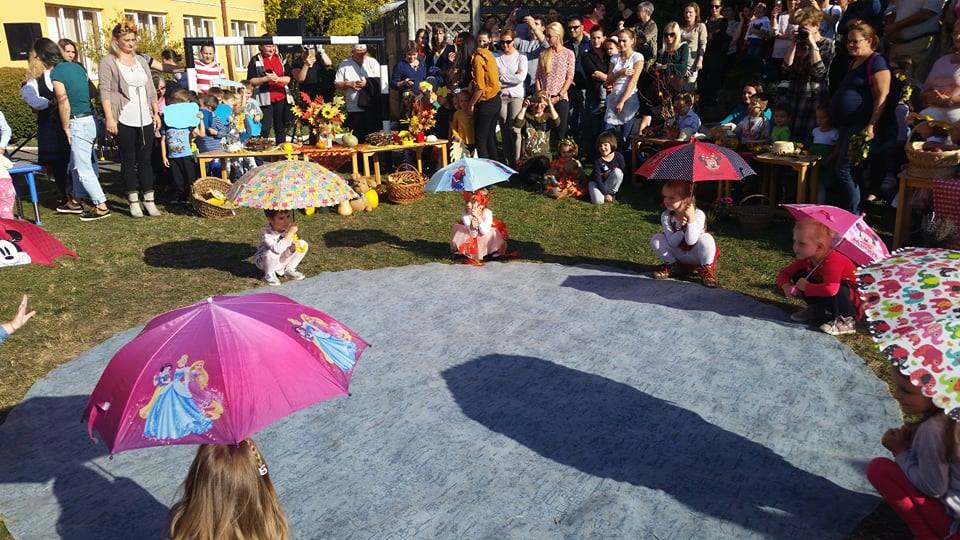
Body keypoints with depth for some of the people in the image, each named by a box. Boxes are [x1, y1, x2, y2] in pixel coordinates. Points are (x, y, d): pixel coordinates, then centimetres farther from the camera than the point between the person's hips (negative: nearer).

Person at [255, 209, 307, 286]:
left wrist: (292, 248, -29)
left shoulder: (288, 228, -15)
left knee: (303, 244, -9)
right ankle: (269, 274, -6)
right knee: (271, 253, -39)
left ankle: (288, 269, 9)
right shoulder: (266, 232, -32)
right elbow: (278, 249, -47)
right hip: (264, 261, -5)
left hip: (284, 260, 5)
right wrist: (290, 233, -46)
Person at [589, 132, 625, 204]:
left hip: (612, 184, 3)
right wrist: (605, 193, -25)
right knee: (598, 200, -29)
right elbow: (598, 179, -20)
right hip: (597, 183, -2)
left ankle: (612, 192, -12)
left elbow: (624, 172, -5)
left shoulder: (618, 156, -14)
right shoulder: (597, 161, -20)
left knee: (617, 171, -27)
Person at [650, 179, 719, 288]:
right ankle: (671, 266, 6)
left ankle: (706, 270, -10)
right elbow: (672, 243, -18)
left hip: (696, 255, -3)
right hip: (678, 255, 3)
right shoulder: (665, 216, -14)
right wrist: (680, 226, -34)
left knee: (706, 238, -34)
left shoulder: (698, 214, -24)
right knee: (656, 239, -18)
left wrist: (691, 219, -40)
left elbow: (691, 241, -33)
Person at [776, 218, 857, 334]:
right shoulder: (805, 259, -9)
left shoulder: (832, 261, -34)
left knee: (836, 290, -40)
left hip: (850, 297, -7)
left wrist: (806, 287, -34)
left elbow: (831, 289, -49)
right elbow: (784, 273, -1)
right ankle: (817, 310, 9)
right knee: (799, 276, -9)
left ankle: (847, 321, -14)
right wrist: (786, 286, -24)